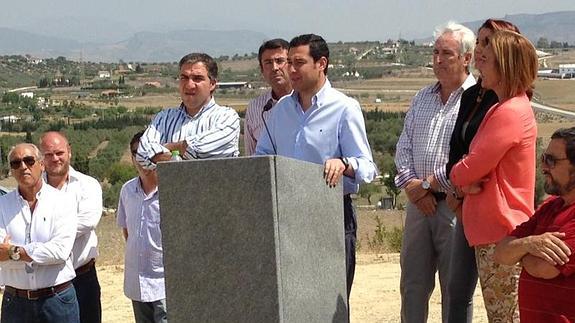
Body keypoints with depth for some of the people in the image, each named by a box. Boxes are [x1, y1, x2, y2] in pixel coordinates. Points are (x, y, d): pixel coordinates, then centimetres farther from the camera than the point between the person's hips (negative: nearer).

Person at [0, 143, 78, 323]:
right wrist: (42, 252, -13)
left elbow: (61, 250, -15)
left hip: (57, 300, -2)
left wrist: (15, 252, -11)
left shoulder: (62, 201, -2)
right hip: (15, 301, 2)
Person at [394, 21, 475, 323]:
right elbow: (403, 147, 12)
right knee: (412, 285, 11)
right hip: (419, 204, 6)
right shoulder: (422, 98, 15)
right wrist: (411, 184, -5)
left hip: (455, 205, -6)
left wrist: (428, 184, -12)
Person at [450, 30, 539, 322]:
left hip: (501, 235, -10)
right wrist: (468, 181, -6)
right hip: (497, 230, 10)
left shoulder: (508, 113, -18)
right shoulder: (513, 106, 16)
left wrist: (457, 176, 3)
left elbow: (469, 170, -19)